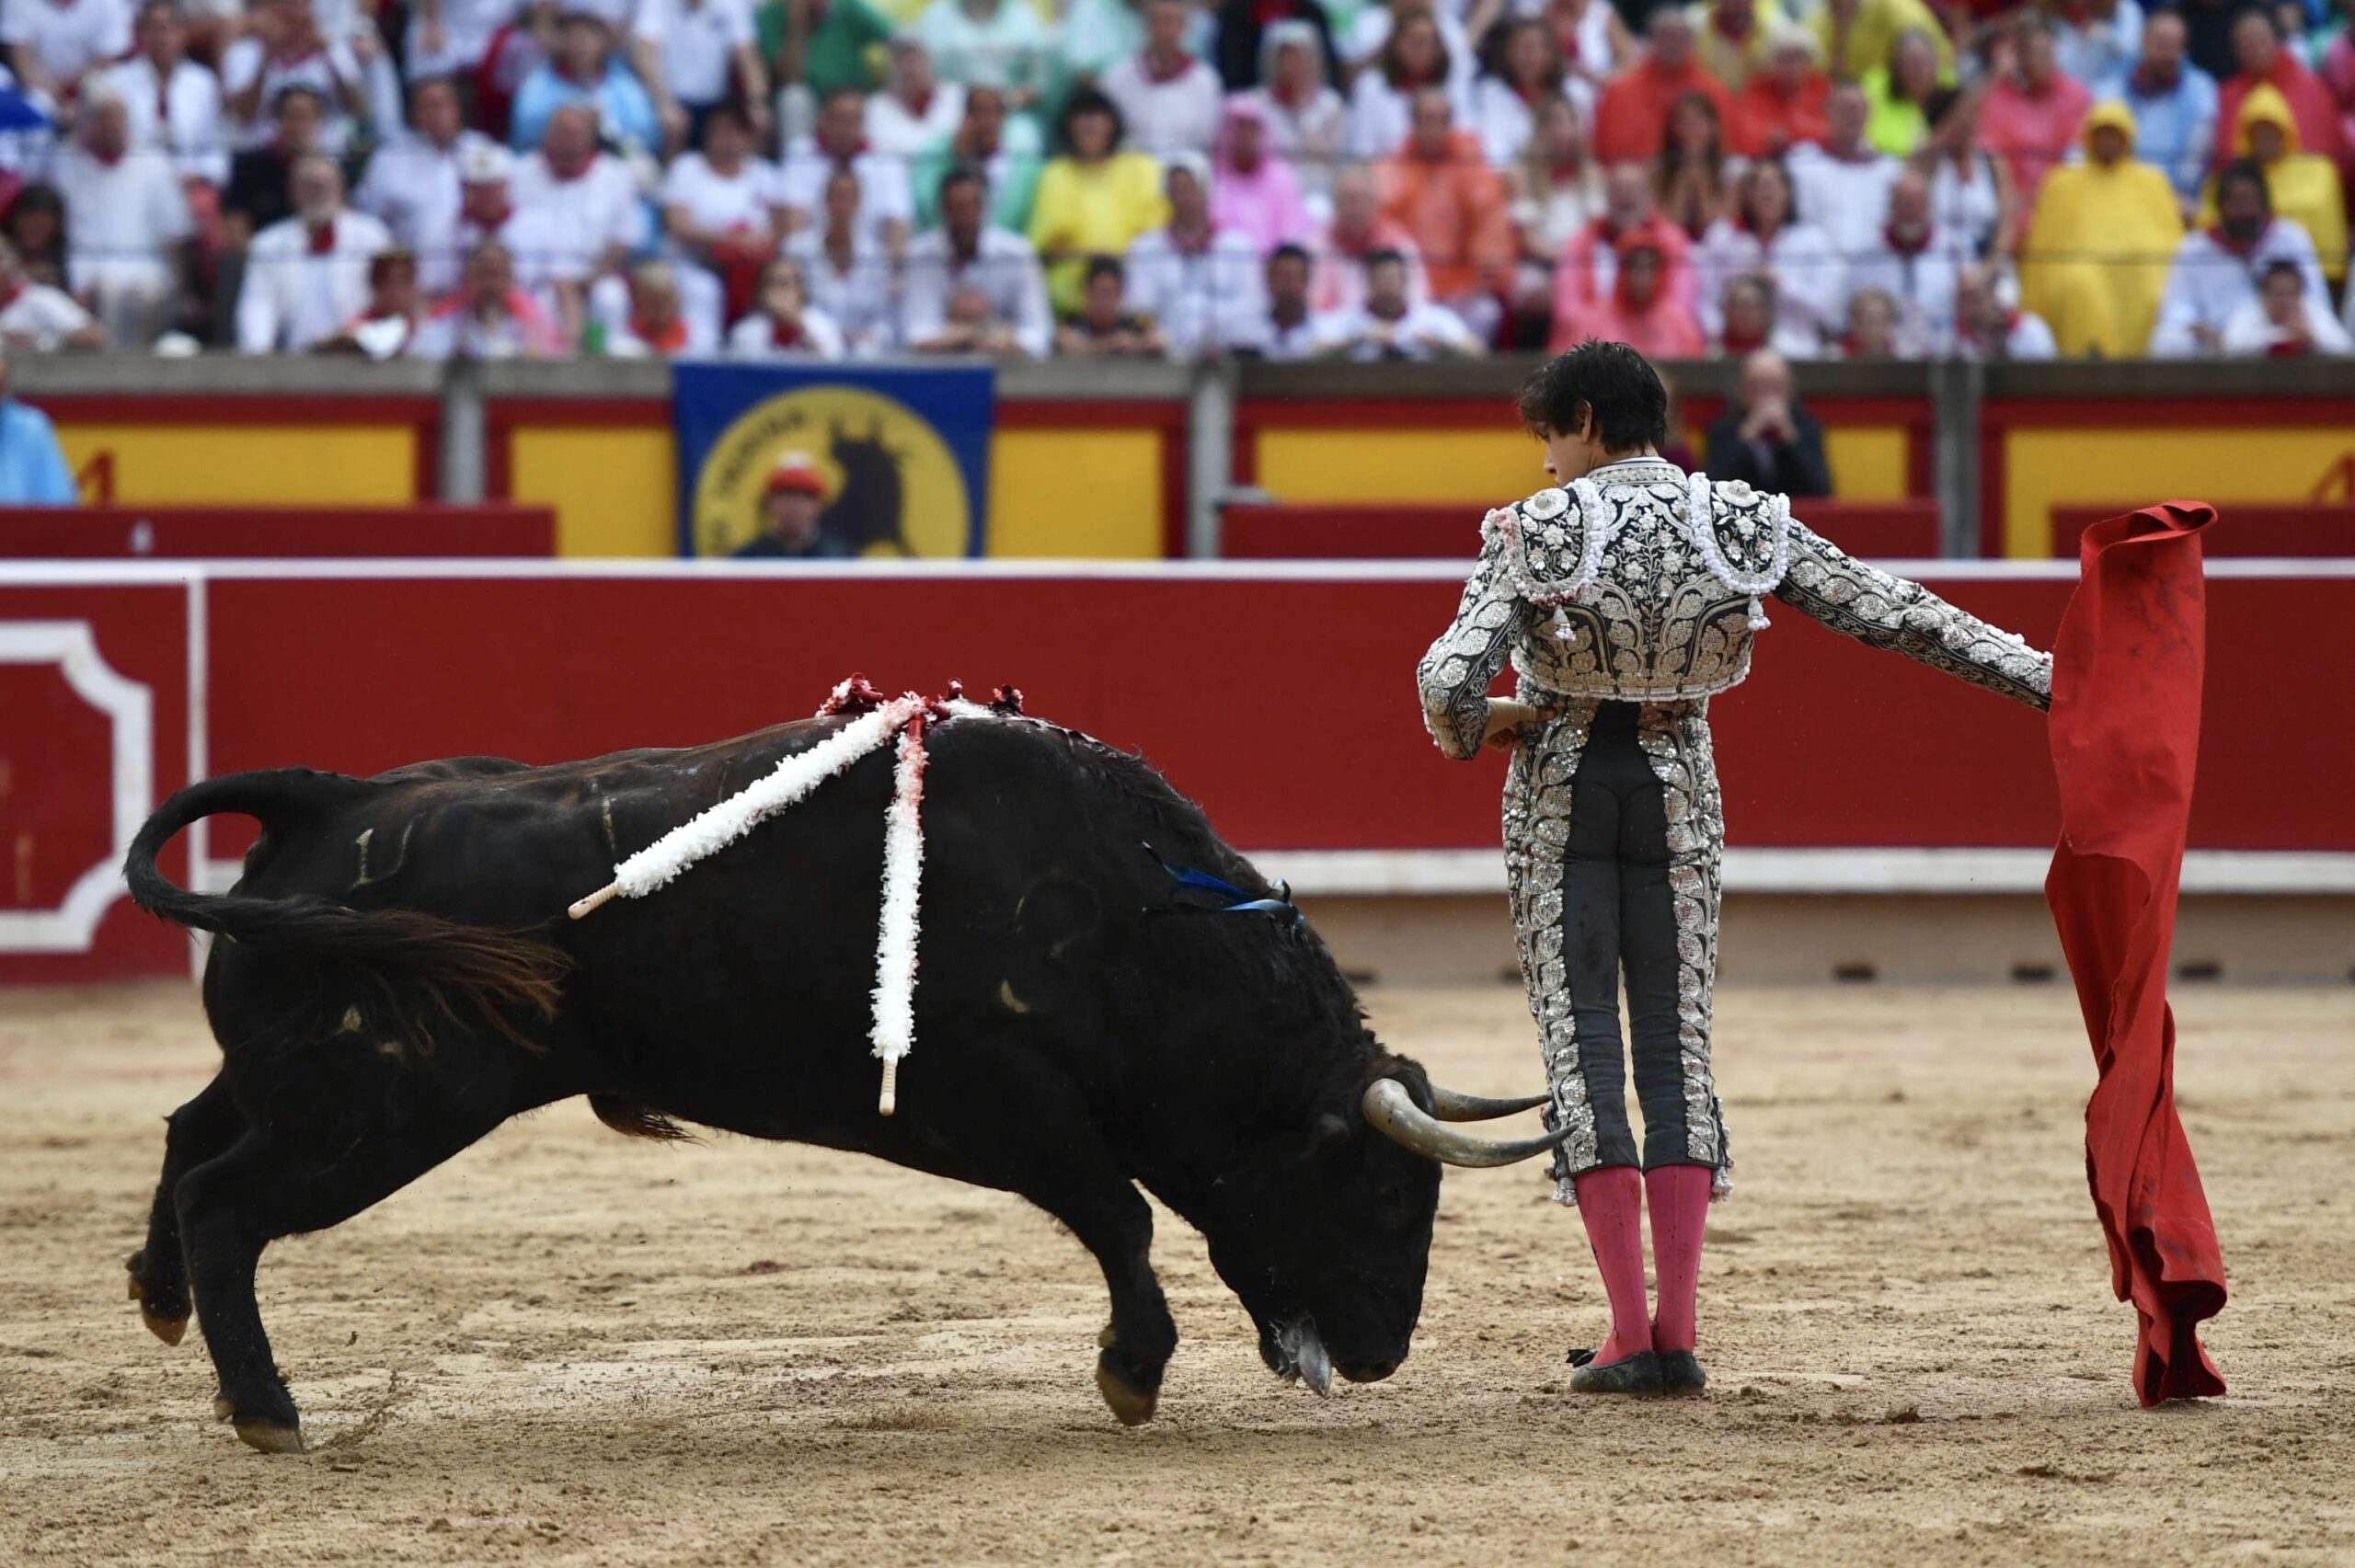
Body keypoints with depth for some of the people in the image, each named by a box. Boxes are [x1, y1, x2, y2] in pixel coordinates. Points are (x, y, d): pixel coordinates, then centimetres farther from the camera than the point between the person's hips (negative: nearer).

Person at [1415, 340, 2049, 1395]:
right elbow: (1892, 613, -2)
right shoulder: (1743, 523, -3)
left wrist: (1472, 733, 3)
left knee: (1579, 1044, 2)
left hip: (1559, 792, -3)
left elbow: (1448, 680, -20)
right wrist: (2044, 676, 3)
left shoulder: (1538, 531, -12)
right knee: (1678, 1049, 8)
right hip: (1678, 793, 3)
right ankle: (1679, 1337, 2)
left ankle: (1630, 1337, -3)